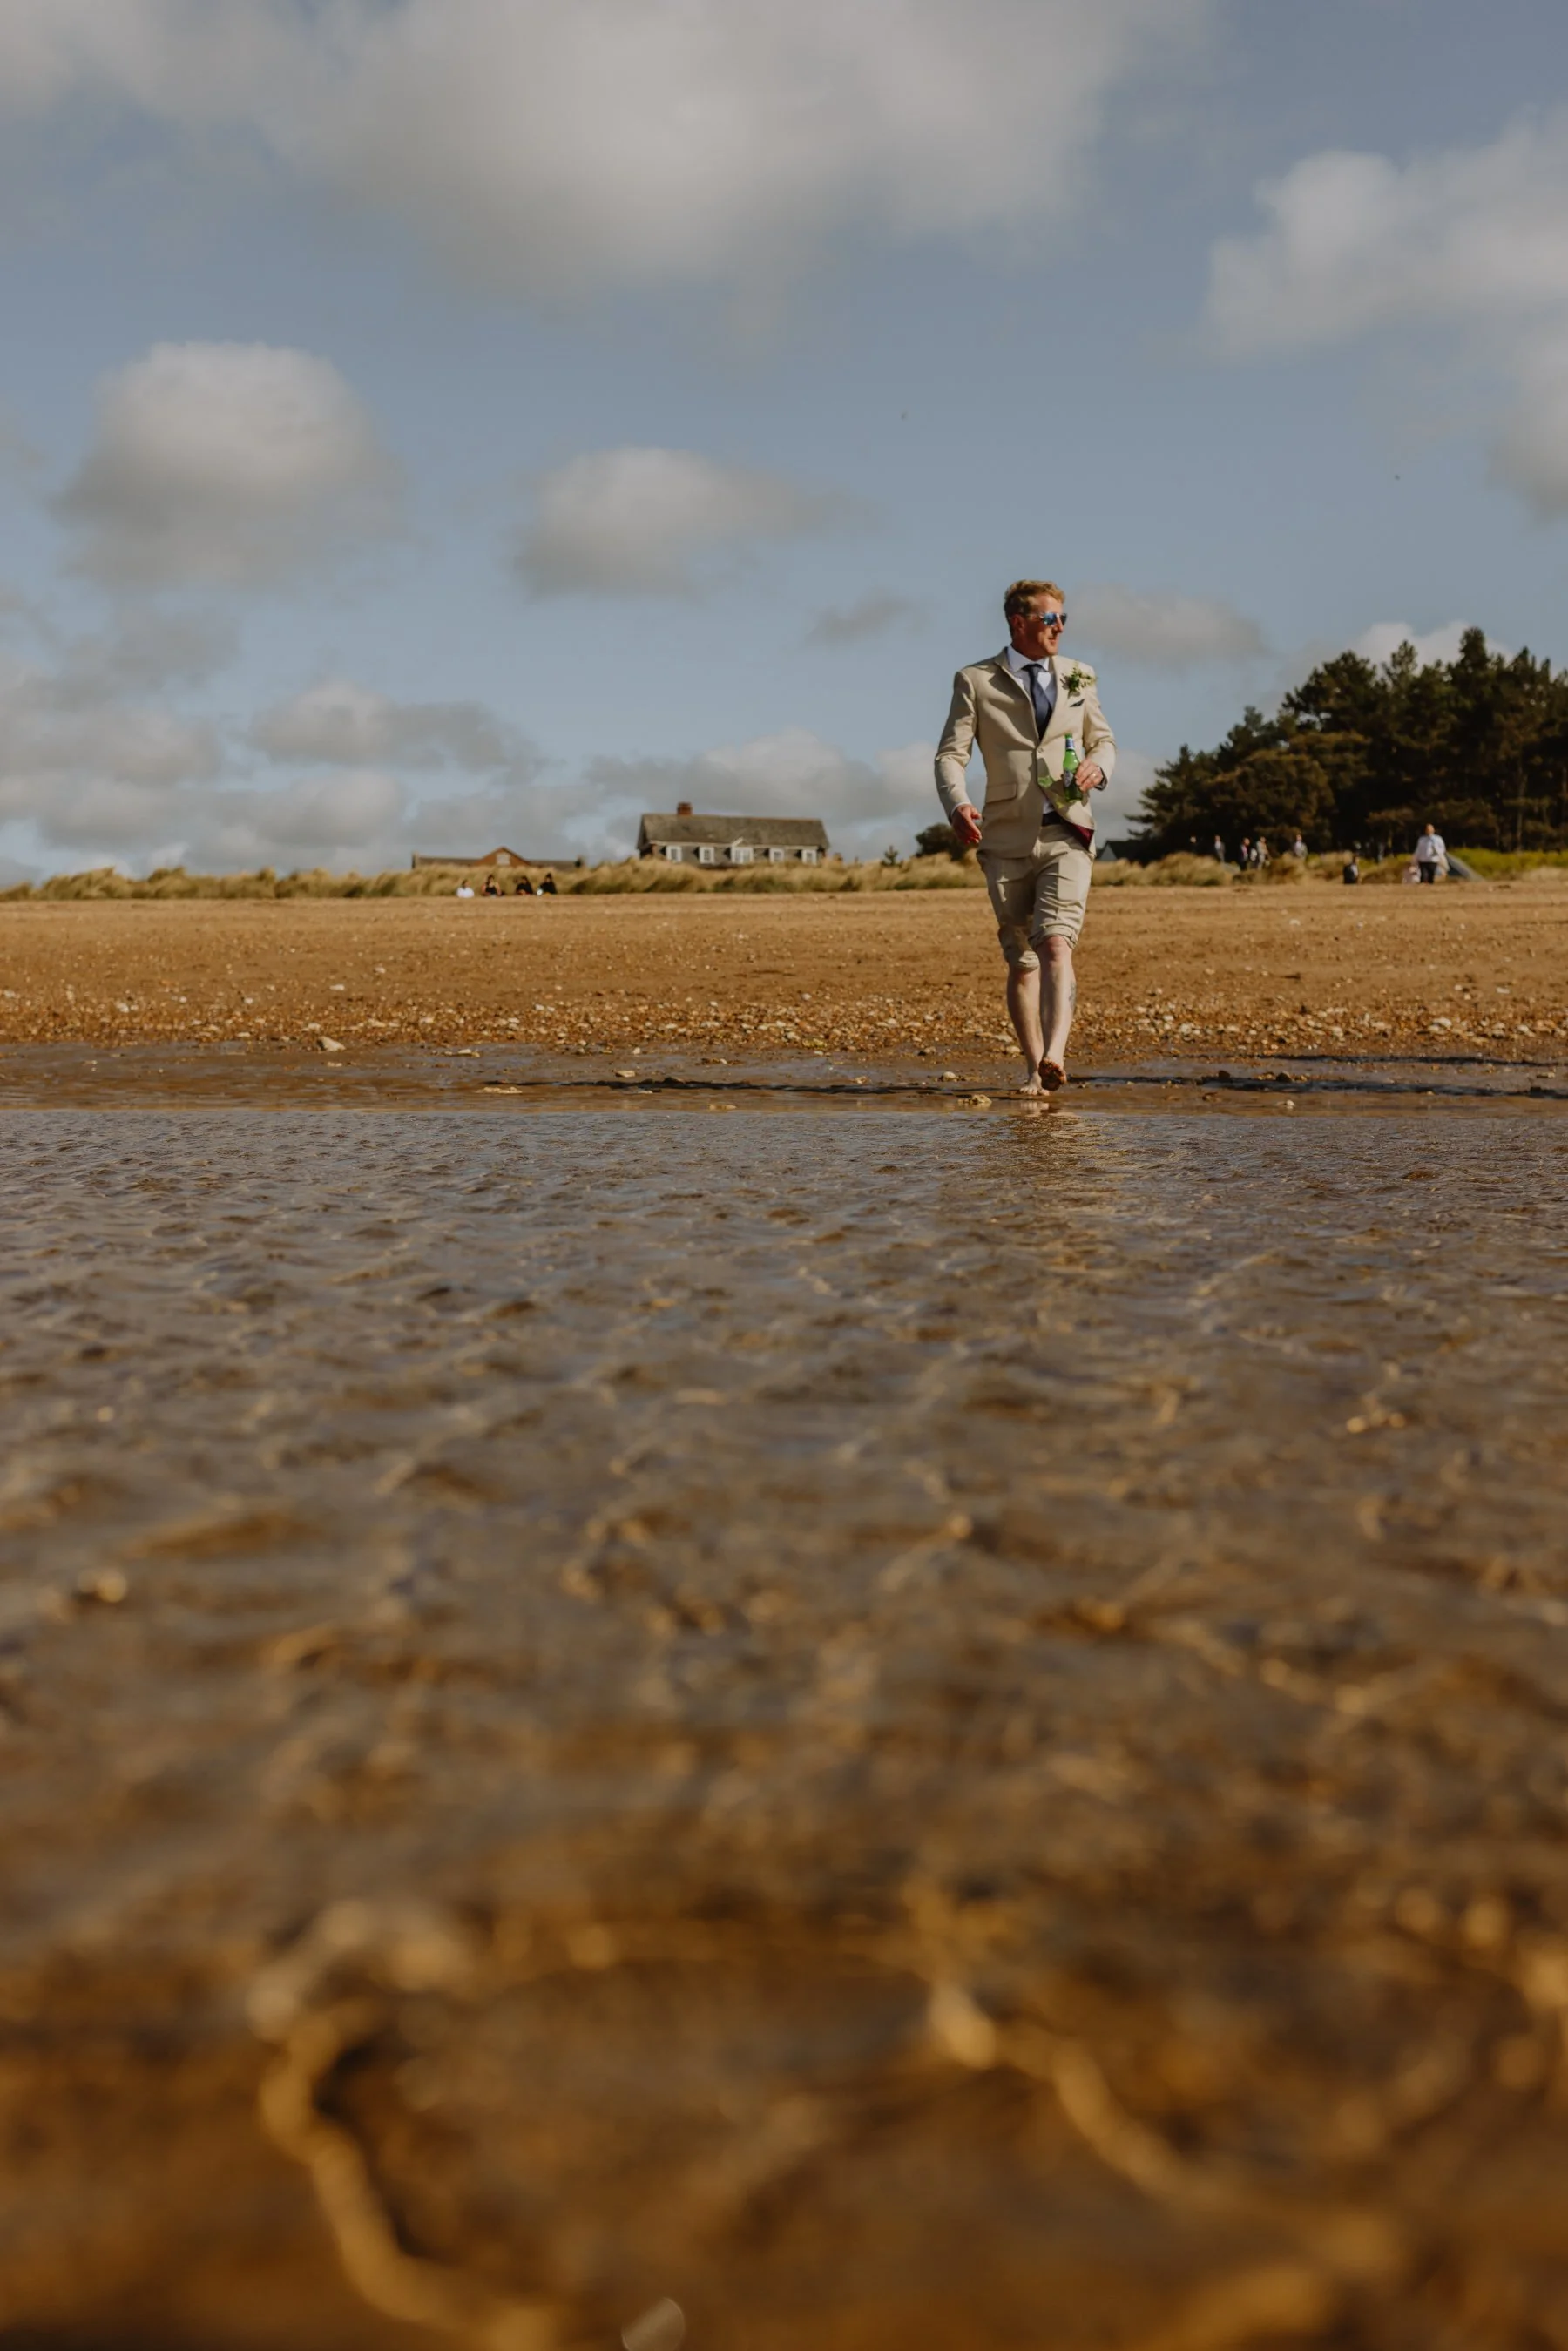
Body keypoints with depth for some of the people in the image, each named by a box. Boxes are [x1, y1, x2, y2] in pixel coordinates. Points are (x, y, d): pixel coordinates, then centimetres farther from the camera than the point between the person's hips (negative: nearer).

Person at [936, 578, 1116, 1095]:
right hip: (1008, 839, 0)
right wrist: (957, 803, -23)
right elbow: (951, 753, -2)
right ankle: (1033, 1068, 17)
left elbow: (1103, 739, 23)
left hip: (1066, 834, 0)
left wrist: (1098, 766, -2)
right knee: (1020, 961, 6)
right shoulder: (976, 682, 5)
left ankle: (1054, 1055, -34)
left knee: (1055, 945, -20)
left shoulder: (1078, 678, 14)